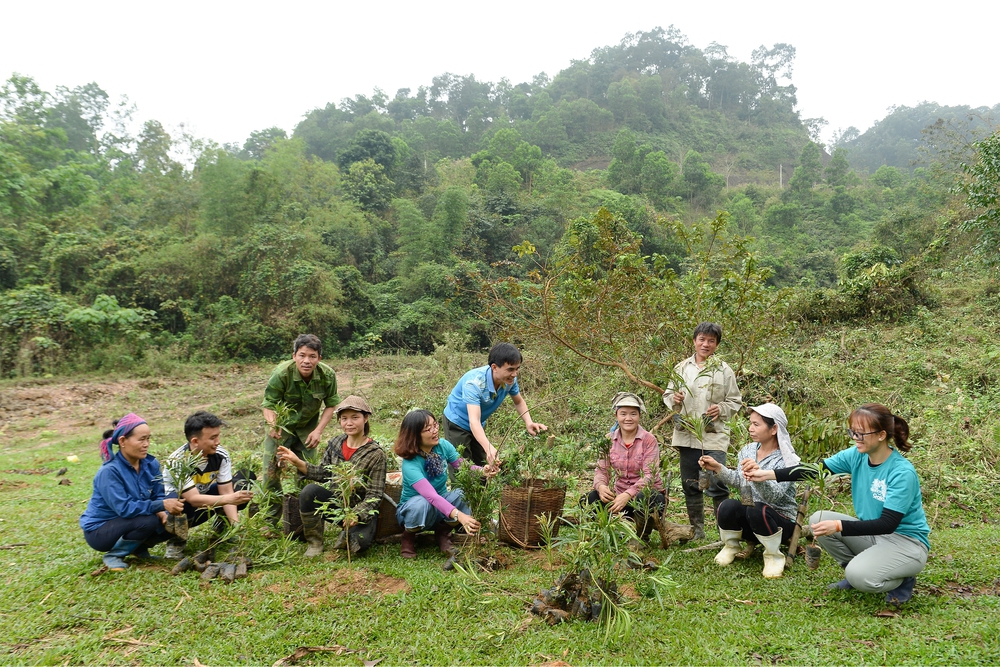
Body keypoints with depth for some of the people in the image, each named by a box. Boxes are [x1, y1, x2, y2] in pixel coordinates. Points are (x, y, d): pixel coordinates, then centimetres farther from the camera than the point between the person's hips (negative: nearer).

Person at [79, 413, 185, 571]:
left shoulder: (151, 464, -7)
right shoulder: (109, 471, -25)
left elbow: (158, 496, -5)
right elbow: (124, 508, -30)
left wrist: (162, 512, -28)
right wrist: (161, 505, -38)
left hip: (126, 523, 6)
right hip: (99, 530, -6)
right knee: (149, 521, -30)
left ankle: (138, 548, 9)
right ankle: (113, 555, -7)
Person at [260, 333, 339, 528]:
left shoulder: (328, 375, -21)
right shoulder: (281, 373, -28)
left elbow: (331, 404, -7)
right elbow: (269, 405, -23)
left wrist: (319, 430, -18)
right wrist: (273, 425, -44)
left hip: (307, 428, 2)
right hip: (281, 427, -2)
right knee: (271, 473, -6)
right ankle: (271, 520, 9)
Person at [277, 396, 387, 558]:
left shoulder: (376, 454, -14)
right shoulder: (334, 444, 1)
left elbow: (374, 495, -15)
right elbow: (324, 474, 6)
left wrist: (357, 515, -30)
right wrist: (298, 463, -8)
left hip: (360, 509, -3)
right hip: (335, 501, 4)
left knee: (360, 542, -31)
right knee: (309, 491, -26)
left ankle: (348, 533, 9)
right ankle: (315, 542, -6)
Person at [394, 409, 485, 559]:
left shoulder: (443, 445, -15)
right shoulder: (410, 465, -31)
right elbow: (431, 496, -41)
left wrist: (483, 471, -37)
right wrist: (459, 516, -54)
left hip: (440, 506, 4)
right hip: (413, 509, -4)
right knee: (421, 503, -39)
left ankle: (443, 531, 0)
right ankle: (408, 536, -5)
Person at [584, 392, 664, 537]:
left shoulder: (648, 440, -10)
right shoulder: (609, 440, 2)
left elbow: (649, 475, -19)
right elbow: (601, 469, -3)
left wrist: (628, 495, -35)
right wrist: (600, 486, -28)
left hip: (645, 492, -3)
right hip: (619, 494, 3)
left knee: (643, 499, -38)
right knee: (588, 499, -22)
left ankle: (643, 535, -6)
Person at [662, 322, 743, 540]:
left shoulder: (724, 370, 1)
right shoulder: (682, 368, 8)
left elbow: (736, 401, 6)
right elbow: (667, 395, 16)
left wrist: (721, 409, -14)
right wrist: (674, 399, -7)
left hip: (714, 435, -3)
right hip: (686, 434, 4)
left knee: (717, 485, -11)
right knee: (690, 485, 11)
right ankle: (697, 530, 24)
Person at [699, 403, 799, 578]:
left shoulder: (786, 460, -16)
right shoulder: (748, 450, 3)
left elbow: (774, 495, -30)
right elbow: (739, 481, 4)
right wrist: (718, 468, -10)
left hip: (781, 521, -4)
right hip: (749, 520, 4)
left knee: (757, 510, -37)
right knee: (728, 506, -28)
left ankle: (774, 555, -9)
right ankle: (731, 546, 3)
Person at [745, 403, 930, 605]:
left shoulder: (903, 473, -25)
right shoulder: (857, 455, -7)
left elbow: (888, 524, -29)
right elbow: (815, 470, -8)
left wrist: (839, 526, -39)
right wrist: (768, 474, -17)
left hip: (905, 541, -6)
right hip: (872, 534, 6)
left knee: (860, 576, -31)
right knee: (819, 520, -13)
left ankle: (903, 579, 3)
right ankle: (856, 572, 6)